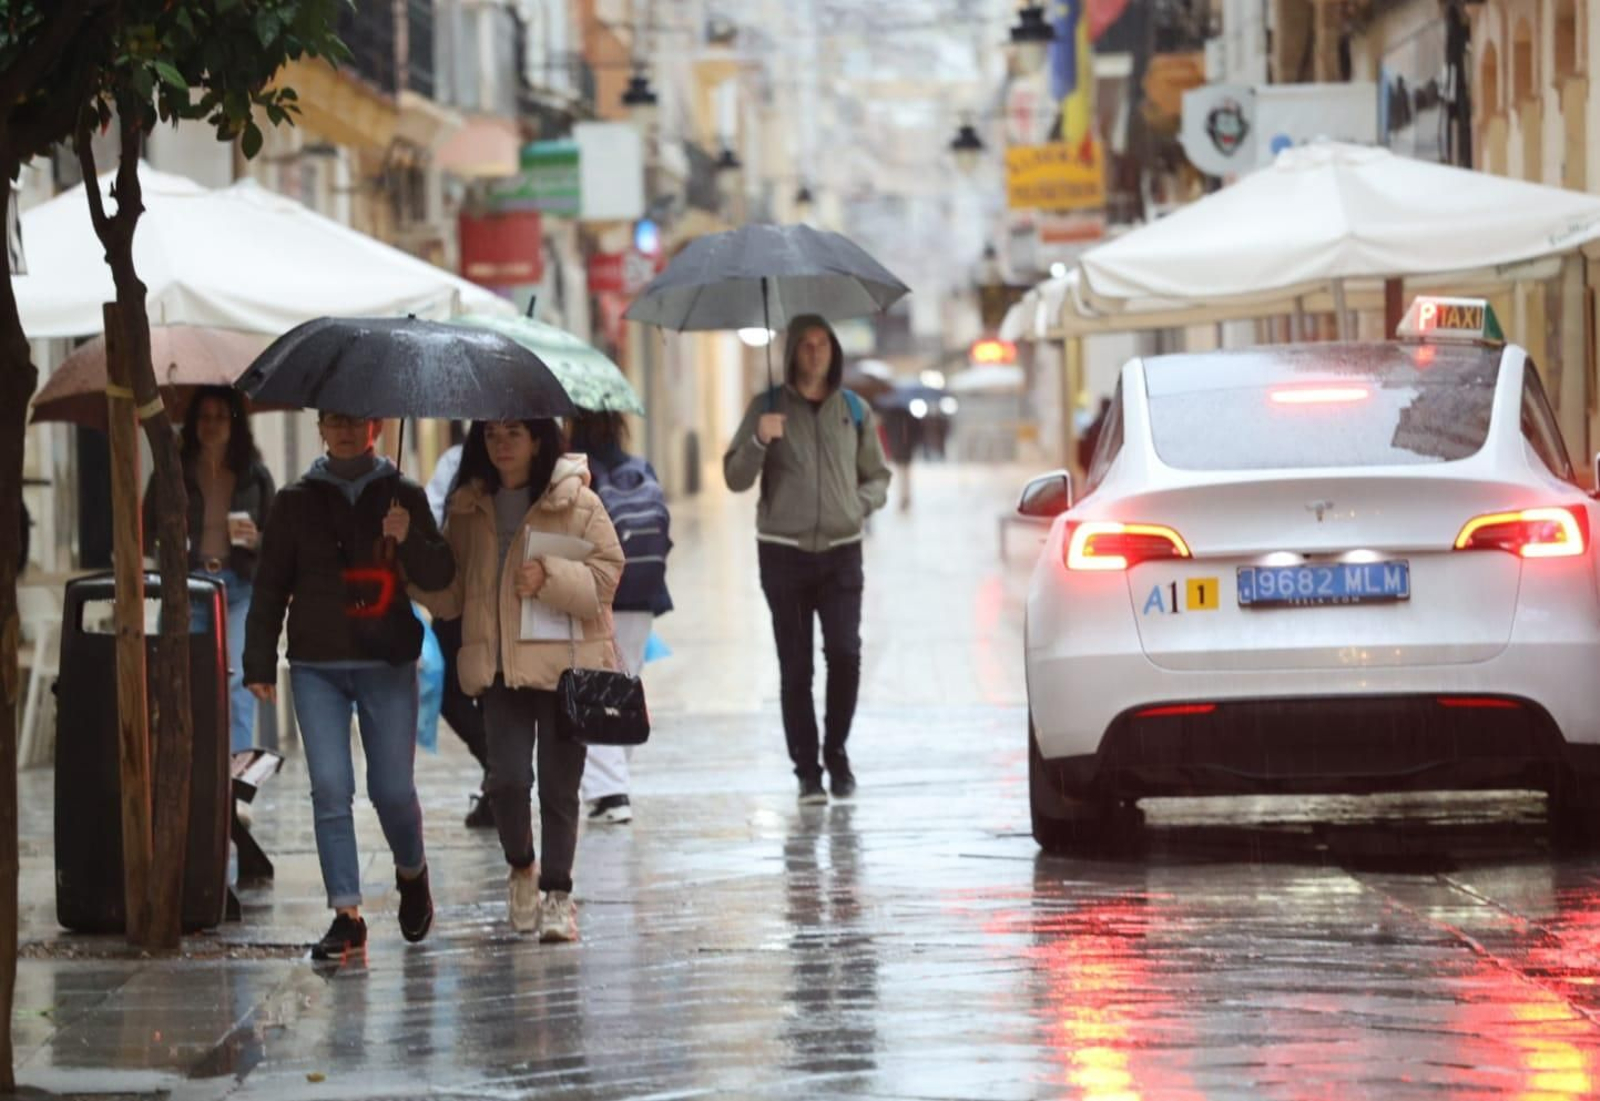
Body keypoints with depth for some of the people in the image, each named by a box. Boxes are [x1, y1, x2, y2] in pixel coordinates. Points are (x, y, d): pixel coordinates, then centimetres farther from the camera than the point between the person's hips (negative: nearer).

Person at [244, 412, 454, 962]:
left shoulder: (403, 496, 5)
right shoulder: (296, 502, 6)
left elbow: (439, 575, 1)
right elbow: (270, 587, 8)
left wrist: (409, 541, -18)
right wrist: (259, 663, 3)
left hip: (388, 664, 0)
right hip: (317, 667, 1)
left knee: (393, 789, 1)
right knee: (330, 790, -7)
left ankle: (412, 874, 31)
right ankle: (346, 913, -3)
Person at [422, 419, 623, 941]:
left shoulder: (578, 504, -1)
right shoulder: (468, 510, 10)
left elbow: (605, 576, -4)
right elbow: (449, 595, 10)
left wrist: (549, 576, -18)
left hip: (564, 662, -2)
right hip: (499, 666, 2)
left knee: (559, 784, 0)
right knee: (508, 778, -9)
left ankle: (557, 894, 12)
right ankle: (520, 868, 18)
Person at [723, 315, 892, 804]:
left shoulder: (854, 410, 9)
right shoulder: (767, 408, 4)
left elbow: (878, 476, 17)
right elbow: (735, 478, -1)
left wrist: (861, 503, -4)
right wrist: (759, 441, -19)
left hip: (841, 550, 1)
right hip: (784, 551, -1)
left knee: (845, 654, -13)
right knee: (795, 667, 0)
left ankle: (836, 752, 7)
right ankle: (807, 771, 5)